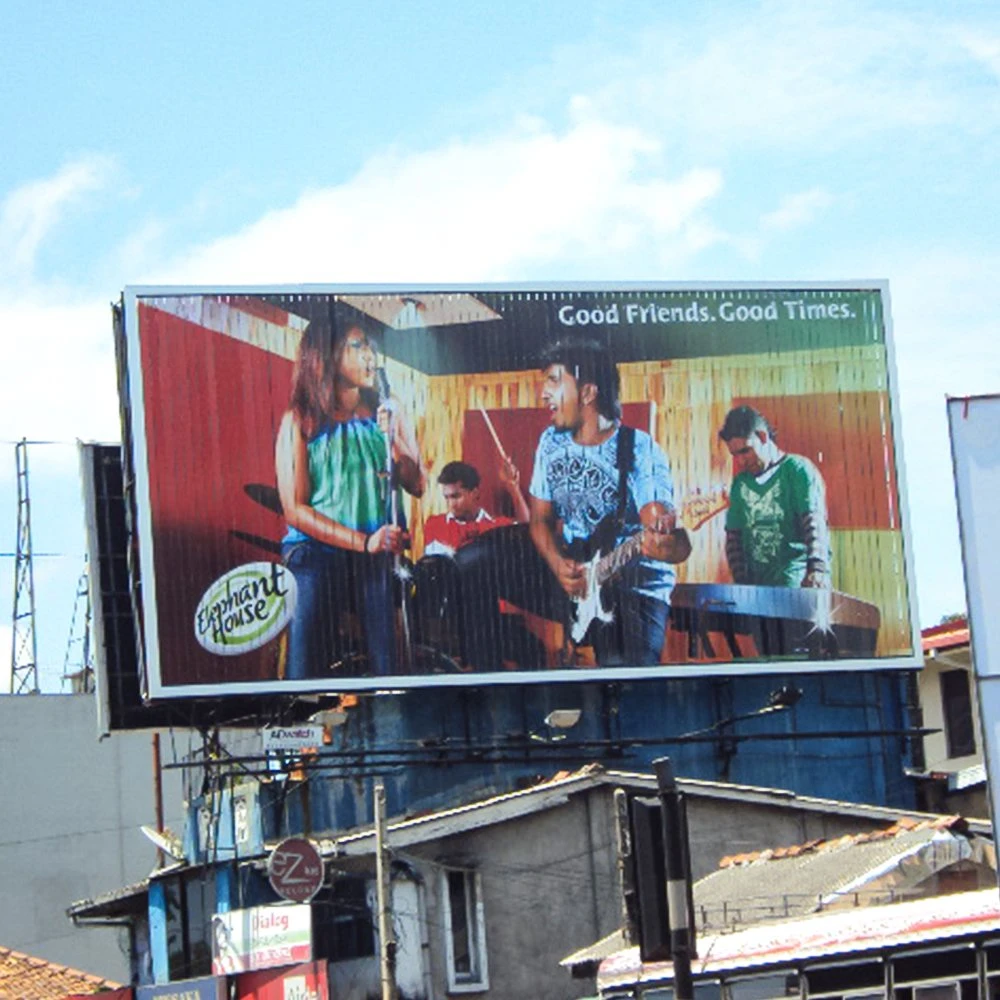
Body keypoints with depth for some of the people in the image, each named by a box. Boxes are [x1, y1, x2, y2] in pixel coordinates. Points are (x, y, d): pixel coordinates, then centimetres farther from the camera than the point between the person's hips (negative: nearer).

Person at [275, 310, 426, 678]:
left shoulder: (386, 410, 10)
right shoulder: (301, 420, 0)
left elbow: (418, 486, 9)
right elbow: (295, 510, -5)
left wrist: (394, 439, -9)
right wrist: (362, 542, -13)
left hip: (378, 559, 3)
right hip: (317, 555, -3)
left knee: (387, 665, -5)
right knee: (307, 671, -6)